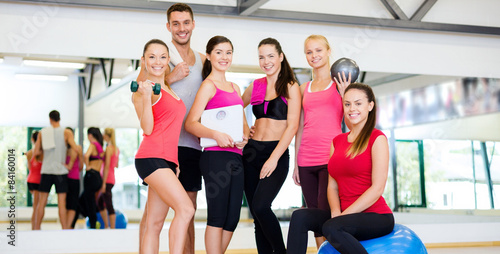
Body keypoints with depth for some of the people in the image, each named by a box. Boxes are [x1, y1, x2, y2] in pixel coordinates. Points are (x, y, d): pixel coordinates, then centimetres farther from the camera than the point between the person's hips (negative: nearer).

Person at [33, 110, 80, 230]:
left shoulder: (42, 133, 6)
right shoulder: (66, 132, -3)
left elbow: (36, 152, 4)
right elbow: (75, 149, -12)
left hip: (46, 170, 3)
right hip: (60, 170, -2)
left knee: (42, 201, 8)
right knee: (61, 203, -3)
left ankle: (37, 229, 13)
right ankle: (65, 229, -4)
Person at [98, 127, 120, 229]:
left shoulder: (109, 148, -12)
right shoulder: (116, 149, 13)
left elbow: (107, 166, -16)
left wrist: (104, 183, -17)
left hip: (107, 179, -9)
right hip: (112, 179, 9)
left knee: (109, 206, -7)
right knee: (100, 203, 19)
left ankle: (112, 228, -5)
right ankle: (106, 226, 21)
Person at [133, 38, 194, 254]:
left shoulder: (168, 89, 21)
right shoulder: (142, 90, -2)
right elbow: (147, 128, -11)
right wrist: (146, 97, -22)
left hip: (168, 160, 8)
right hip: (151, 157, -8)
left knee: (155, 223, 5)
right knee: (185, 209, -19)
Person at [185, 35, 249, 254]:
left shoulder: (234, 88, 20)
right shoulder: (208, 86, -3)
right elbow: (190, 123, -11)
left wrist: (244, 137, 2)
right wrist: (216, 134, -25)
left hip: (236, 157, 8)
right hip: (216, 156, -8)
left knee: (232, 218, 9)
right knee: (217, 217, -5)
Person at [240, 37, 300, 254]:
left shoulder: (290, 87, -1)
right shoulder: (256, 86, 12)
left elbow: (292, 126, -8)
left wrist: (274, 158, -15)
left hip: (277, 154, -5)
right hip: (252, 152, 5)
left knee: (260, 206, -20)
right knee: (257, 215, 4)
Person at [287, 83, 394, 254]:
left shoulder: (377, 139, -6)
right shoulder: (337, 142, 14)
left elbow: (377, 188, -13)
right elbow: (332, 185, 11)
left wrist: (342, 216, -16)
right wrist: (335, 212, -10)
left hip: (376, 216, -6)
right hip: (347, 215, 6)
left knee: (331, 227, -32)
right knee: (300, 217, -14)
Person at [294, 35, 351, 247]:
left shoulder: (341, 82, 4)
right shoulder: (304, 88, 15)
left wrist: (344, 94, -15)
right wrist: (296, 163, 13)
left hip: (330, 157, -4)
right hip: (306, 161, 4)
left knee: (326, 212, -11)